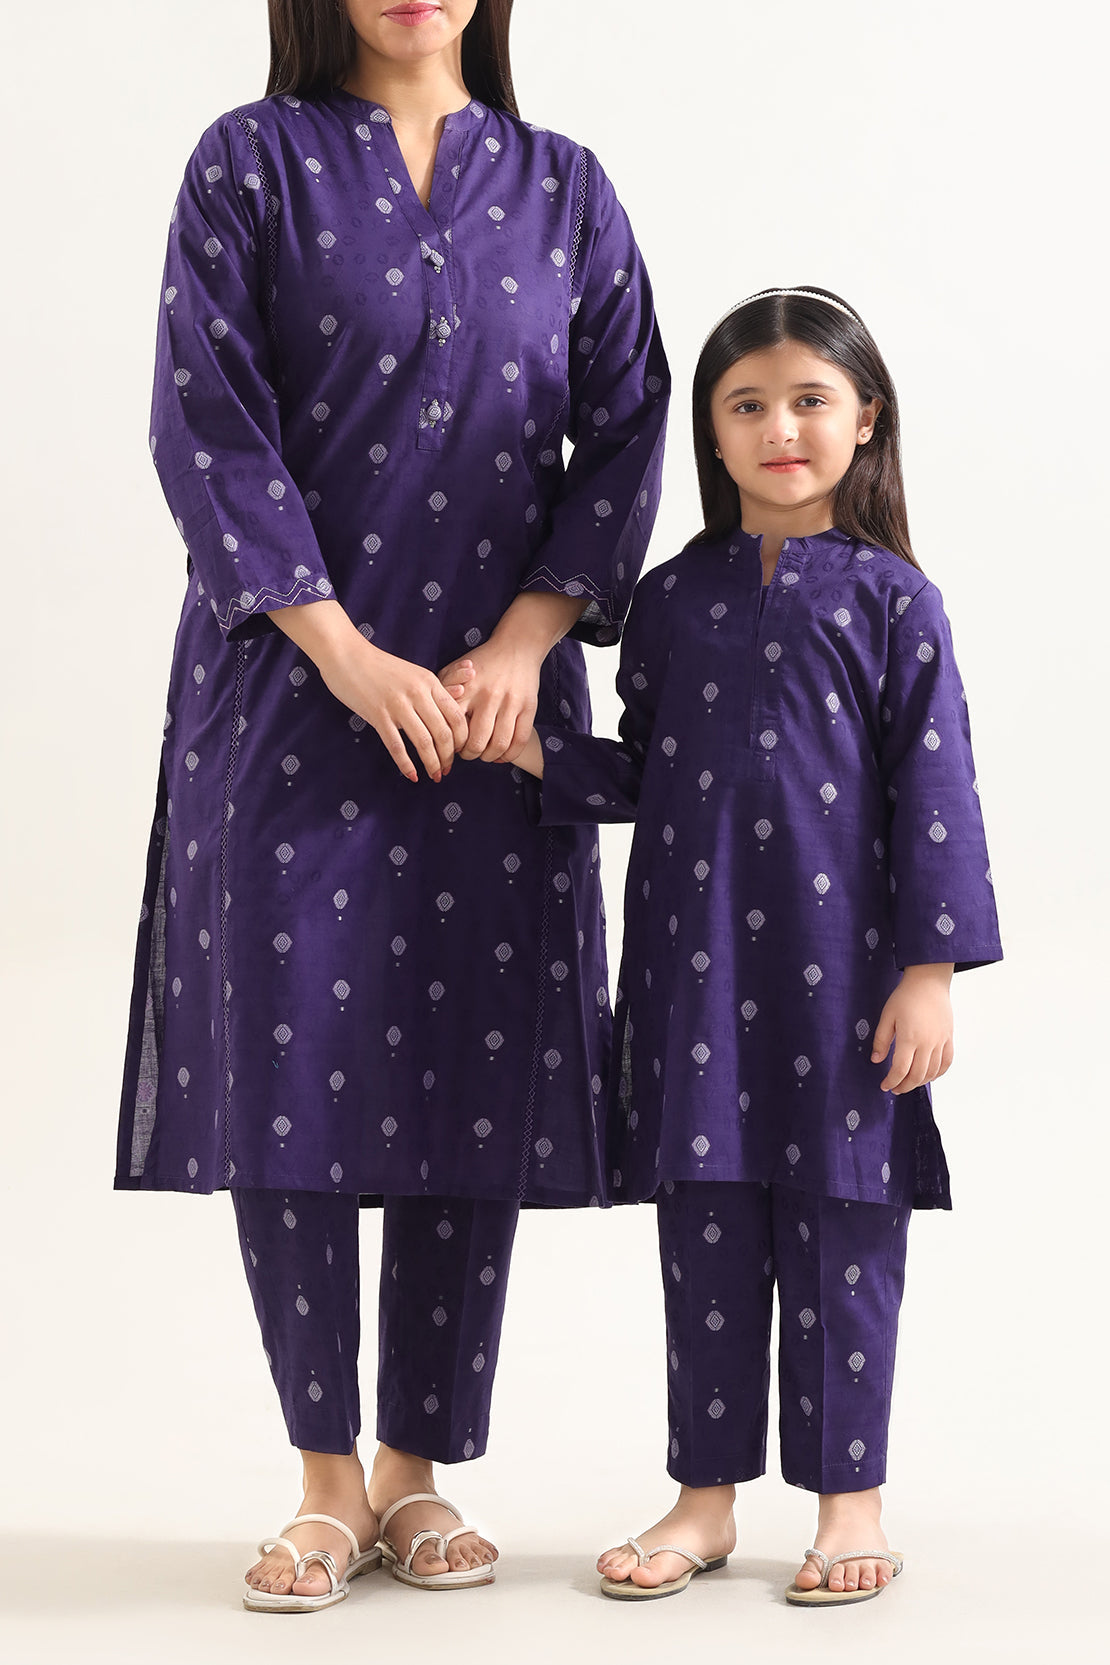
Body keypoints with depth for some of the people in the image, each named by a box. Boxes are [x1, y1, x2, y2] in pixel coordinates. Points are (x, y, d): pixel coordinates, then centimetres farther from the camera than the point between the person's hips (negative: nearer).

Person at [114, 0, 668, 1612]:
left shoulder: (562, 186, 10)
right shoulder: (251, 163, 3)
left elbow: (623, 430, 5)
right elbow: (205, 425, -6)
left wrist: (524, 641, -9)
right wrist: (349, 656, -14)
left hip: (498, 696, 2)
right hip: (291, 685, -2)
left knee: (484, 1077, 2)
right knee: (287, 1066, -3)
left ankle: (420, 1469, 14)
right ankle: (328, 1478, 10)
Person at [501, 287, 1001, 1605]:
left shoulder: (889, 600, -2)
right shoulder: (674, 598, 8)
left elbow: (932, 790, -4)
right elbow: (643, 777, 13)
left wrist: (928, 970, -8)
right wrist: (532, 751, -4)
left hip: (842, 968, -3)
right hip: (695, 966, 3)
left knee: (840, 1230, 4)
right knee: (705, 1229, 8)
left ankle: (848, 1496, 17)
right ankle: (706, 1495, 20)